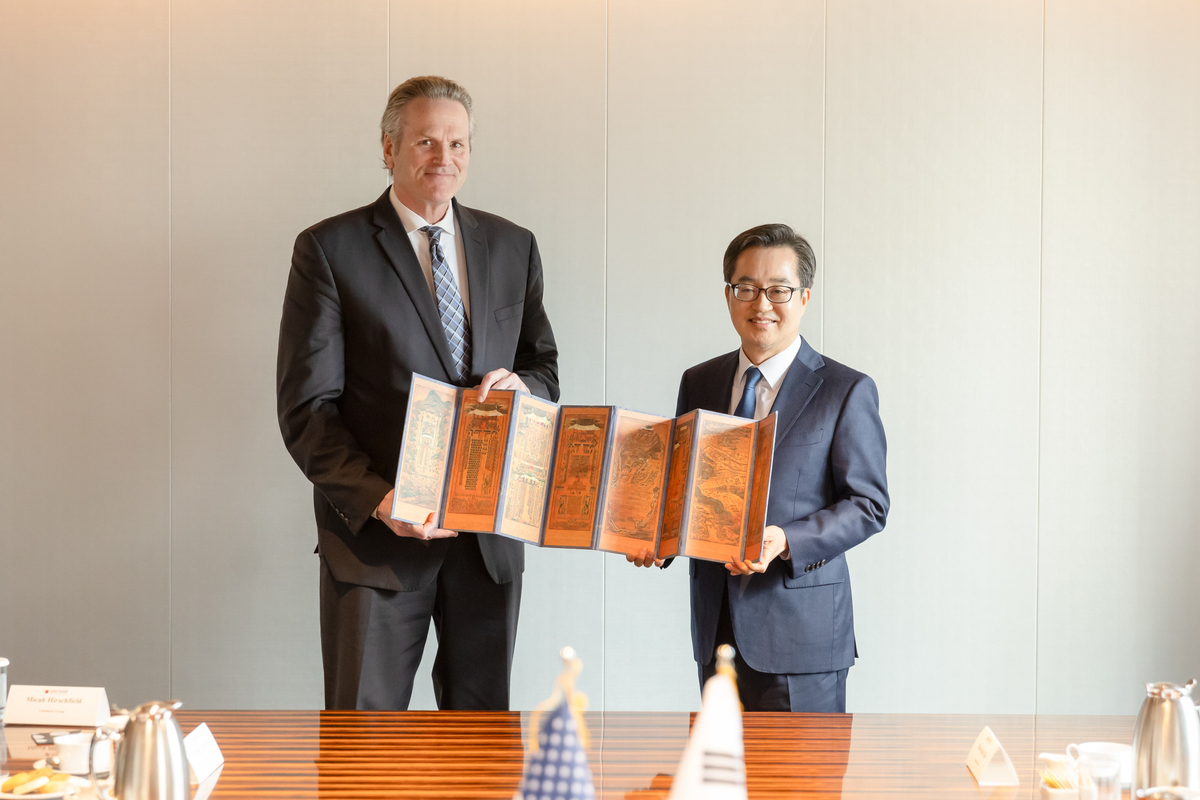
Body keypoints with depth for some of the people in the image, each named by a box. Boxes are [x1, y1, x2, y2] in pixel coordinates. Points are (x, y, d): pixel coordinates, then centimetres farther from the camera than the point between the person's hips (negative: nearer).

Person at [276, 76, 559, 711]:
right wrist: (376, 498, -21)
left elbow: (544, 368, 17)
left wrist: (520, 385, -9)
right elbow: (306, 407, -7)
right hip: (377, 533, -4)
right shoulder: (330, 248, -3)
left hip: (490, 533, 4)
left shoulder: (512, 248, 10)